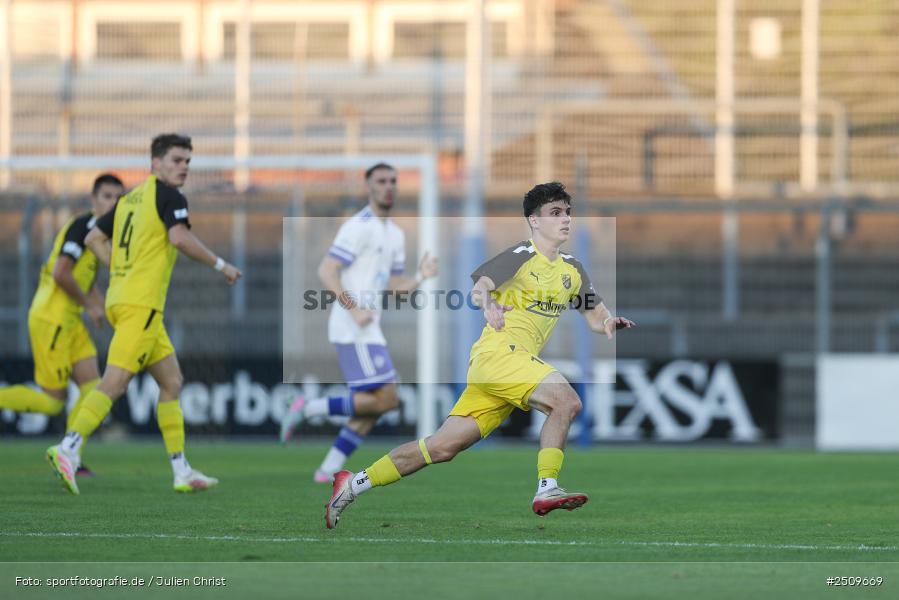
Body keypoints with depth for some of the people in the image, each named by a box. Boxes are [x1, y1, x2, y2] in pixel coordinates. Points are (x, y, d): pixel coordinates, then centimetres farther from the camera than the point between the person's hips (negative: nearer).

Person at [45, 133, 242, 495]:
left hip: (122, 297, 10)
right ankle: (68, 449, -22)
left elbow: (94, 238, 20)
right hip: (142, 303, -10)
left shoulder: (131, 198, 19)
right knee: (114, 382, -14)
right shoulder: (167, 196, -6)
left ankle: (182, 472, 12)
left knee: (171, 381, 13)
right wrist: (220, 265, -12)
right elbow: (179, 237, -22)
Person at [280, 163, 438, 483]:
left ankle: (328, 470, 8)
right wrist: (355, 310, -21)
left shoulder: (395, 234, 18)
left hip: (368, 328, 9)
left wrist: (421, 276, 4)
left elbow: (395, 285, 23)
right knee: (385, 399, -15)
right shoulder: (358, 227, -10)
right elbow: (326, 271, -15)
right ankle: (308, 408, -7)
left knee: (371, 406, 6)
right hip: (352, 328, -9)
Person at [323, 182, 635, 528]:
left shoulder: (572, 270, 17)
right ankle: (546, 489, -24)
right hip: (497, 353, -7)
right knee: (566, 401, -26)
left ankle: (354, 485, 10)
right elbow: (480, 287, -21)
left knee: (443, 447, 4)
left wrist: (608, 322, -4)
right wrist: (487, 302, -45)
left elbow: (596, 316, 20)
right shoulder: (522, 257, -6)